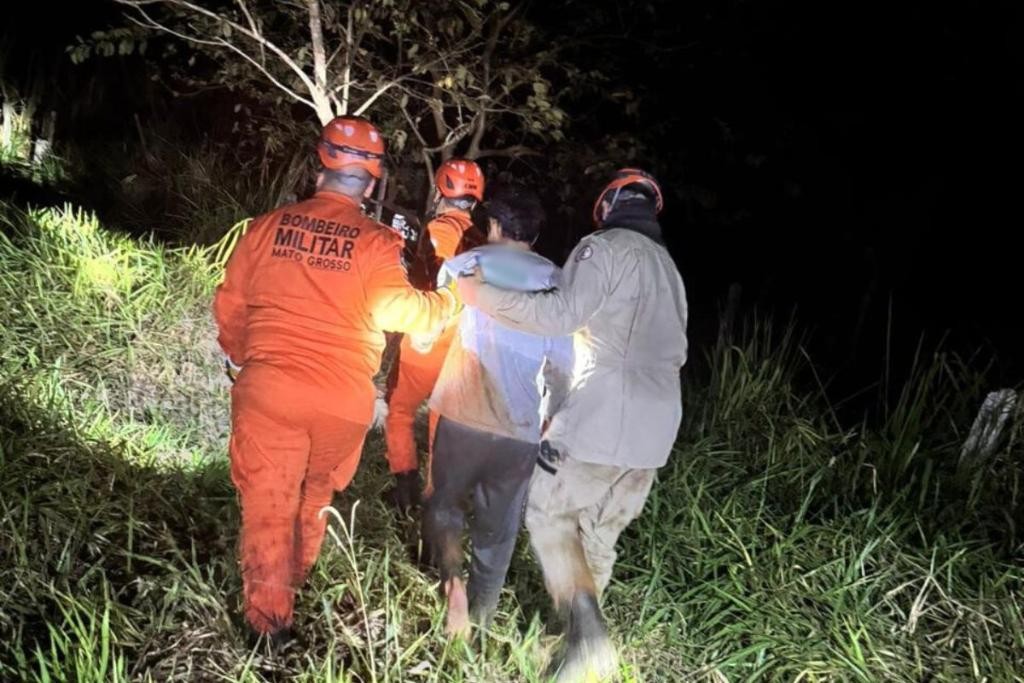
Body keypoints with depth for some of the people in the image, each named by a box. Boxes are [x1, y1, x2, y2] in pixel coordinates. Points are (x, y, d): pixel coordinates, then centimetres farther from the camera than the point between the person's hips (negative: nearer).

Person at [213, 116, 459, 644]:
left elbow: (230, 305, 8)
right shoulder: (376, 242, -6)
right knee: (316, 492, 24)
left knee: (268, 502, 10)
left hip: (269, 387, 0)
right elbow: (395, 308, -19)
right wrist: (448, 302, -2)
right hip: (344, 399, 0)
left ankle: (269, 619, 14)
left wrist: (239, 356, 26)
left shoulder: (270, 225, 2)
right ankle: (296, 578, 43)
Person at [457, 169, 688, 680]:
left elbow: (561, 313, -20)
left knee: (548, 511, 4)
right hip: (656, 427, 8)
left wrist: (483, 295, -16)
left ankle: (587, 627, -10)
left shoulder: (606, 248, -5)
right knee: (601, 533, 16)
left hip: (602, 415, -8)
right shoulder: (668, 267, 21)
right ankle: (586, 635, 22)